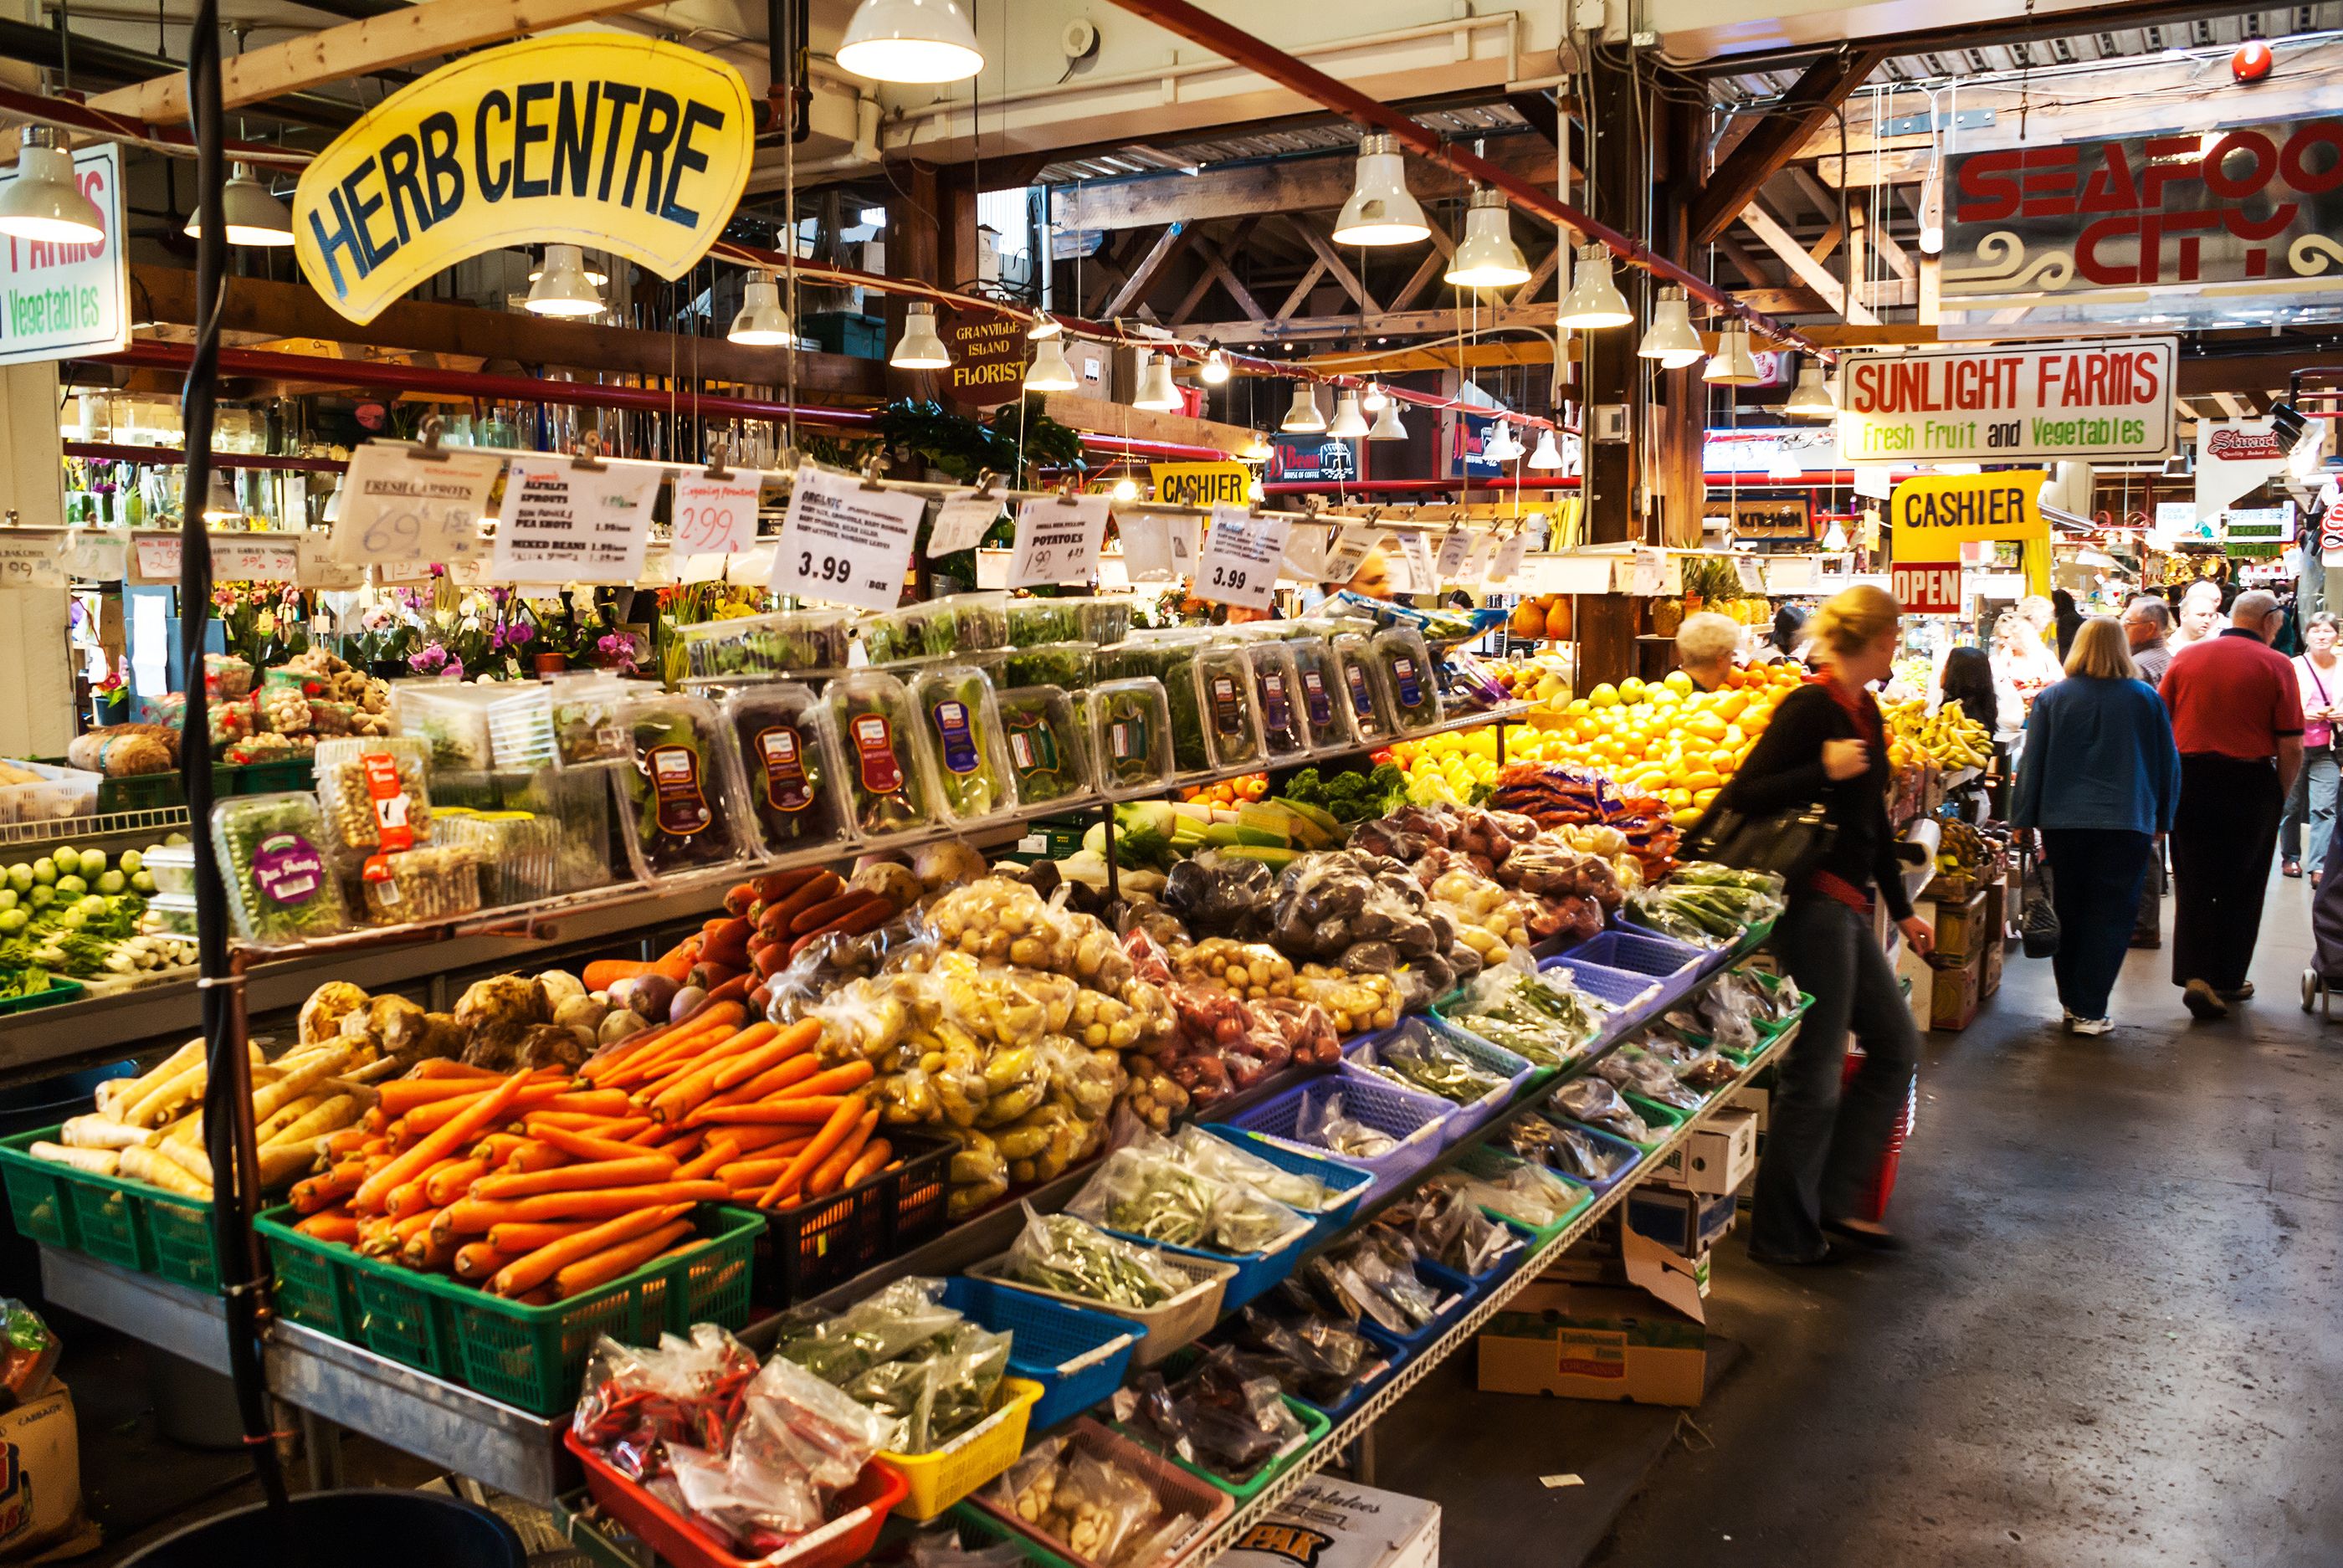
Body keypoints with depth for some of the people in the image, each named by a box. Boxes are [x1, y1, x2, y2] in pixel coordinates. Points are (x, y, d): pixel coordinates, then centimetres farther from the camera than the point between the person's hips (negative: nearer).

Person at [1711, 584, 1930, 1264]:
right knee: (1815, 1073, -2)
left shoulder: (1864, 712, 14)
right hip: (1813, 904, -10)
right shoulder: (1811, 708, -13)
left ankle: (1828, 1201, 22)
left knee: (1897, 1048, 14)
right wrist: (1825, 772, -26)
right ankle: (1782, 1234, 11)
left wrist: (1901, 909, 23)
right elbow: (1742, 798, -18)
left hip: (1845, 906, 10)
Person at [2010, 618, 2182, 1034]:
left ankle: (2071, 1002, 22)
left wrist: (2023, 820, 7)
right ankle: (2089, 1011, 0)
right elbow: (2168, 763, 9)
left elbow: (2031, 763, 1)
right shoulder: (2145, 699, 1)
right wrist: (2162, 819, 19)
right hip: (2126, 823, -1)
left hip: (2063, 820, 1)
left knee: (2069, 913, 13)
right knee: (2110, 917, 2)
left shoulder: (2052, 698, -1)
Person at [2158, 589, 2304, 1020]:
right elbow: (2291, 746, -8)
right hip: (2250, 784, -2)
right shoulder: (2276, 665, -6)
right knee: (2241, 888, 11)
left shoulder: (2186, 657, 3)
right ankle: (2226, 980, 16)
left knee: (2192, 885, 9)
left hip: (2189, 780, 2)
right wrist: (2280, 798, 5)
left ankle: (2194, 975, 1)